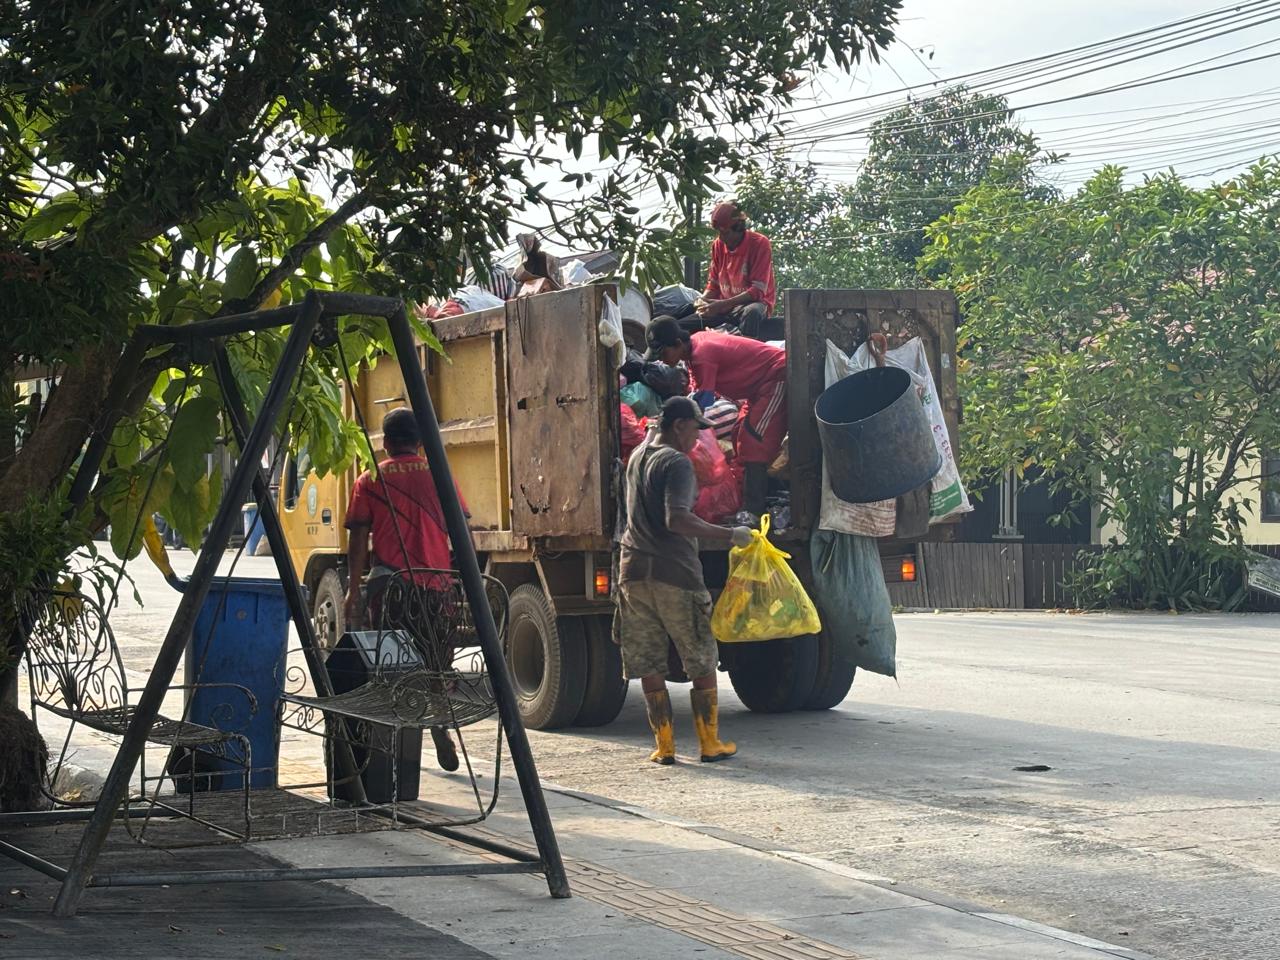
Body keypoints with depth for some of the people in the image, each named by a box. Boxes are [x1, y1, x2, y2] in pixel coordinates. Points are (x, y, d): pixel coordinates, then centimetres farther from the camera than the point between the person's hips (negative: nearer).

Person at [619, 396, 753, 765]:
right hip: (674, 575, -7)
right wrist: (729, 535, -23)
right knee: (702, 664, 6)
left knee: (648, 665, 8)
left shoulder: (637, 457, 13)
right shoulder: (677, 463, -13)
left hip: (634, 570, 7)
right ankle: (710, 743, 10)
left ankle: (664, 745, 8)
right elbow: (677, 520, -25)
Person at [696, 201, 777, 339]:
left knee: (752, 312, -41)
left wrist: (723, 305, -27)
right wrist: (702, 301, -12)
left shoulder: (760, 243, -13)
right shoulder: (718, 245, 4)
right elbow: (713, 285, 11)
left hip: (754, 303, -5)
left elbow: (758, 290, -19)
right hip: (724, 306, 5)